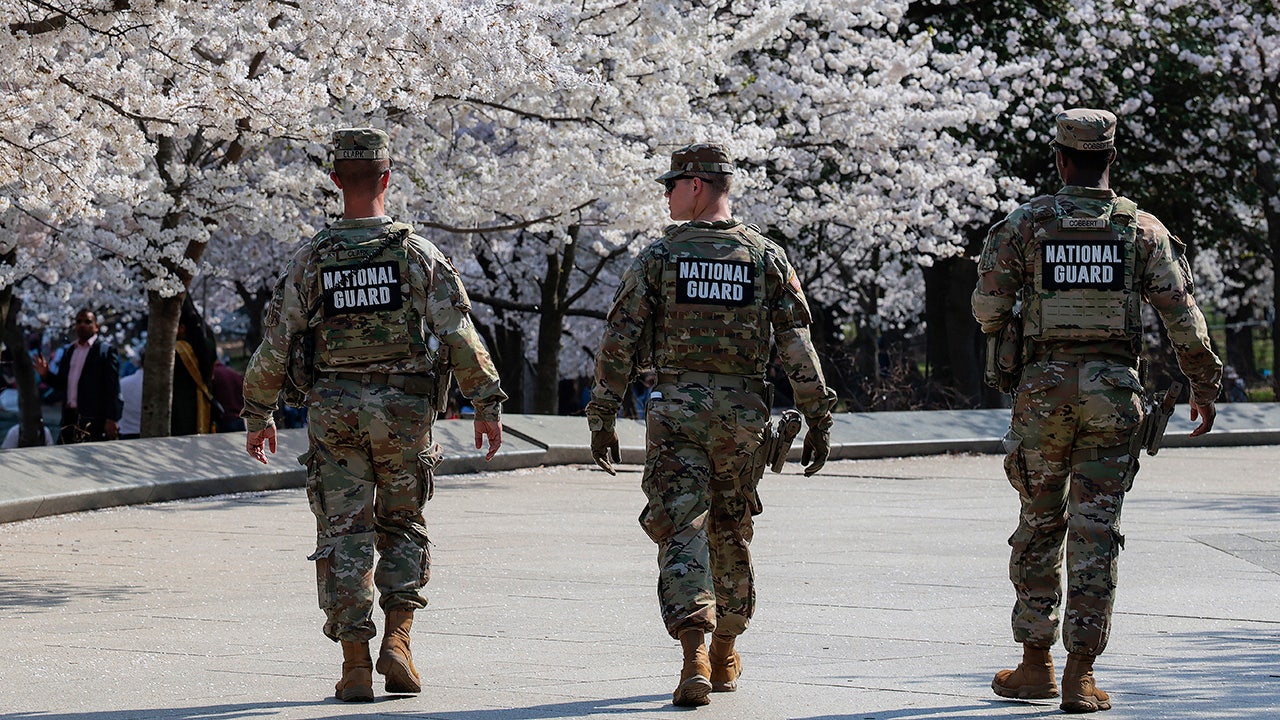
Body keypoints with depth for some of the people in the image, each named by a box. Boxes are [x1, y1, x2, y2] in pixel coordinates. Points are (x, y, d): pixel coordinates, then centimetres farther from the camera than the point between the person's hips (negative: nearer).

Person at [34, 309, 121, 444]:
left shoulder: (106, 350, -3)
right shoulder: (68, 351, 18)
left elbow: (112, 387, -8)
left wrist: (111, 420, -14)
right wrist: (45, 374, 1)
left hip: (93, 420, -6)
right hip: (69, 419, 6)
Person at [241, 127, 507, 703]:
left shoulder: (310, 260, -2)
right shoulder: (418, 255, -5)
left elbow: (274, 344, -1)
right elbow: (461, 337, -9)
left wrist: (258, 415, 10)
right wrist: (487, 405, -2)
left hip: (335, 413, 0)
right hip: (405, 411, 0)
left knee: (344, 537, 4)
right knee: (403, 530, 15)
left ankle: (355, 666, -2)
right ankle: (396, 641, 0)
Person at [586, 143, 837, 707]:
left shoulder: (658, 257, -2)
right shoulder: (767, 257, 4)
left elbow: (620, 342, -3)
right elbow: (798, 346, -1)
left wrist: (602, 417, 2)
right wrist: (817, 418, 3)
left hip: (675, 408, -3)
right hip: (742, 411, 3)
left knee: (681, 533, -5)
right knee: (730, 534, 16)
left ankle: (694, 656, -23)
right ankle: (723, 660, 29)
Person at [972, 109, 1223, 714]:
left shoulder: (1026, 223, -2)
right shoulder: (1142, 228, 0)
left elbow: (987, 307, -2)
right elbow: (1182, 315, -3)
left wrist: (1015, 321, 21)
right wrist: (1204, 386, 7)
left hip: (1045, 385, 0)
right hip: (1114, 391, 0)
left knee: (1040, 523, 13)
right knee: (1095, 531, 1)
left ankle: (1036, 664, 16)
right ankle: (1080, 675, -4)